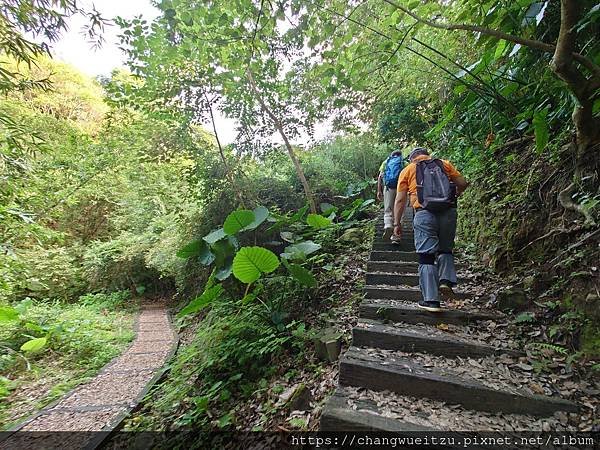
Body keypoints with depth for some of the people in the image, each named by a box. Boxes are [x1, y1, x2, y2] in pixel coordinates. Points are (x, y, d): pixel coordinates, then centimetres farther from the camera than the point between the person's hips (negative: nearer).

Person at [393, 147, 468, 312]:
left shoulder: (408, 170, 14)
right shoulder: (444, 164, 19)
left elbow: (400, 200, 7)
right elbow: (463, 183, 13)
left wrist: (397, 223, 10)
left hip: (425, 213, -2)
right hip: (449, 211, 3)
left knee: (426, 257, 1)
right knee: (445, 250, 22)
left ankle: (431, 300, 2)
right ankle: (446, 280, 3)